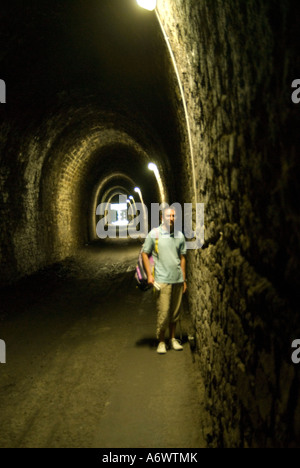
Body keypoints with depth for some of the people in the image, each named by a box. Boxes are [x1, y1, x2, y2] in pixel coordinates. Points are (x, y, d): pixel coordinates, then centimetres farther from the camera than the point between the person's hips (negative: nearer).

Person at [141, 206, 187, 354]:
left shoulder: (180, 235, 9)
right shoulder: (154, 234, -1)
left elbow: (182, 258, 14)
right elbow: (145, 253, 3)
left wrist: (184, 279, 13)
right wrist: (149, 275, -4)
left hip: (177, 280, 4)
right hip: (162, 280, -4)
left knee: (175, 312, 10)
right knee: (163, 313, -4)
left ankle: (172, 338, 25)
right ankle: (161, 341, 12)